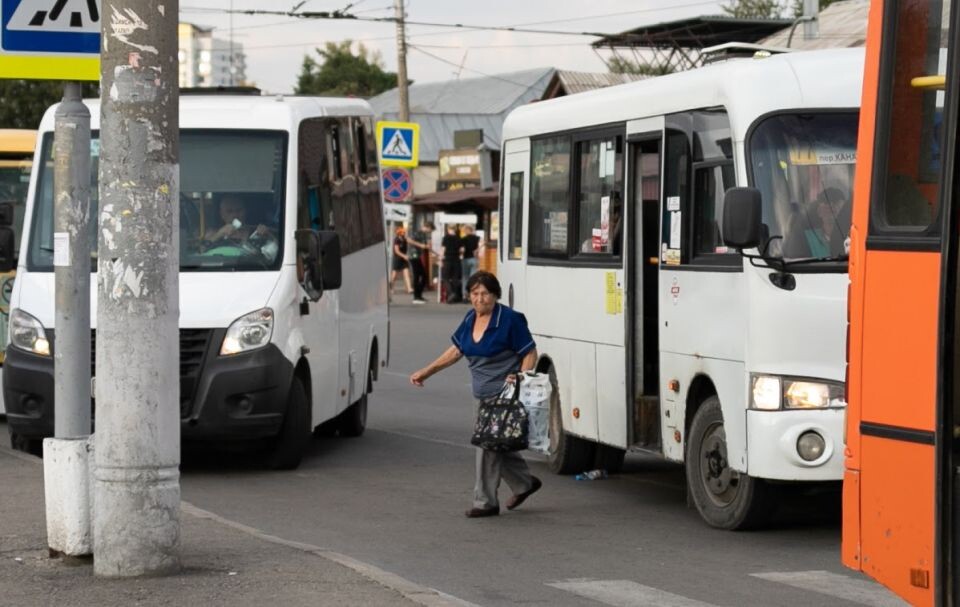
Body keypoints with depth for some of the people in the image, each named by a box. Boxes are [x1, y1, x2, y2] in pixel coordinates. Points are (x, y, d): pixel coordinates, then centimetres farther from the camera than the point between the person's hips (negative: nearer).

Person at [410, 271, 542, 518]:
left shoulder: (509, 320, -13)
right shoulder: (470, 319, 8)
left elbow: (530, 353, -9)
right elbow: (455, 351, 18)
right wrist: (425, 373, 15)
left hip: (504, 394, -8)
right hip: (483, 395, 8)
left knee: (488, 444, -8)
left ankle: (485, 502, 0)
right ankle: (524, 483, 33)